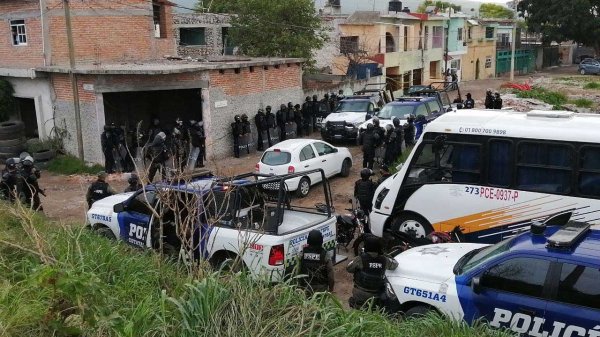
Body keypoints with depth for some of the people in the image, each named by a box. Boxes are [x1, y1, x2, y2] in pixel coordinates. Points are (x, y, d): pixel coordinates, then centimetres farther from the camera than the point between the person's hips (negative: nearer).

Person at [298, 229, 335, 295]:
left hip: (306, 288, 2)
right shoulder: (326, 255, -16)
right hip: (321, 289, -2)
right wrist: (331, 287, 1)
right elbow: (330, 273, -10)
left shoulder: (302, 253, -11)